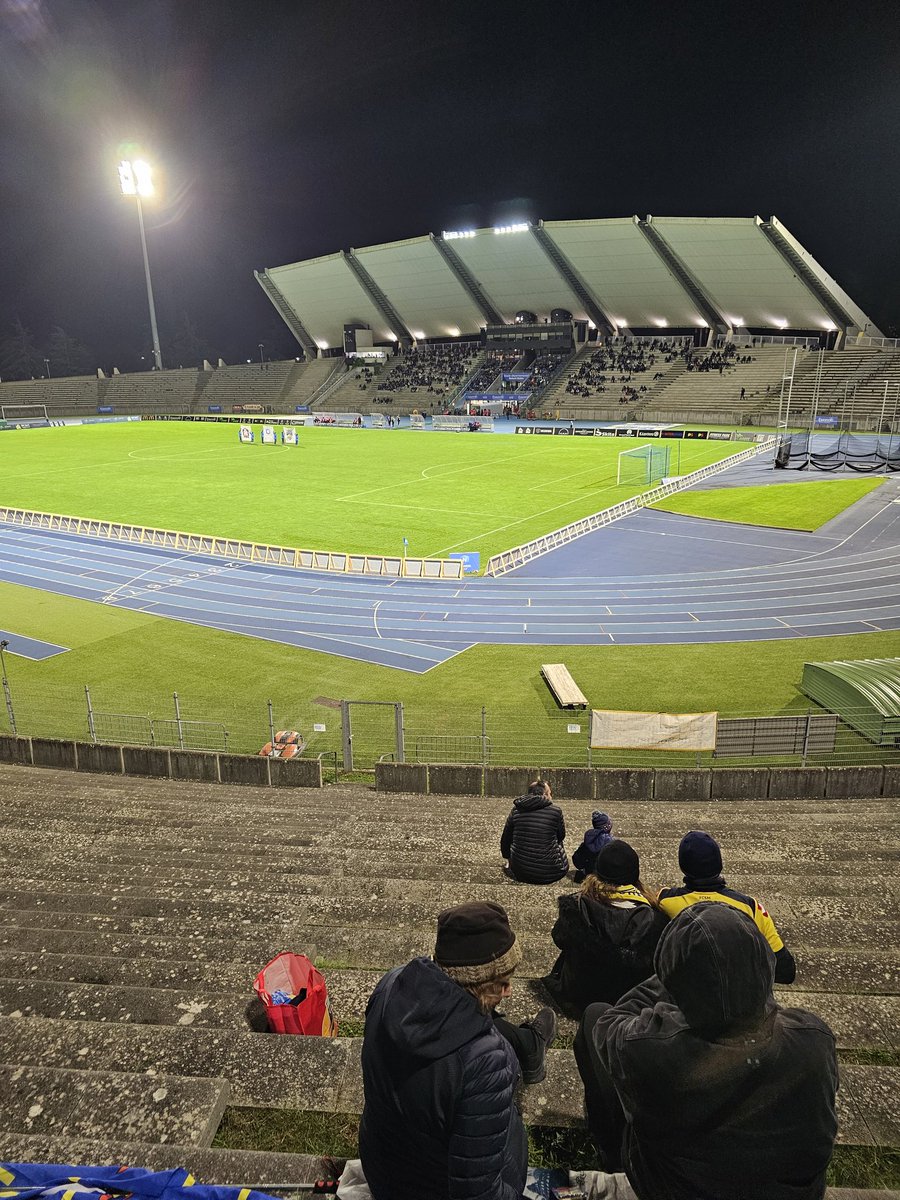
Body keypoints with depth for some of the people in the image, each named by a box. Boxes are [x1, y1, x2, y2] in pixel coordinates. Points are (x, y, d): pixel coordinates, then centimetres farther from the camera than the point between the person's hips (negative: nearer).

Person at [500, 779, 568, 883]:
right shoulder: (556, 811, -7)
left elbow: (505, 840, 13)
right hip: (550, 874, -1)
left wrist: (508, 856, 31)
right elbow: (561, 836, 11)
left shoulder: (516, 810, 1)